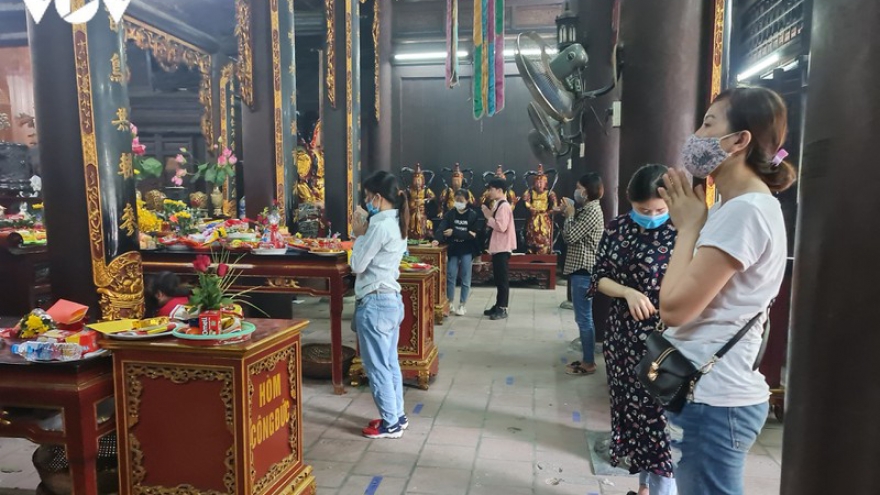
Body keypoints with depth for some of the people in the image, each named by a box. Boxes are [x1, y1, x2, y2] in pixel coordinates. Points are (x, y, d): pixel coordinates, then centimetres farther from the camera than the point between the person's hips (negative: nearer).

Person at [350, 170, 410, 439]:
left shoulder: (380, 226, -20)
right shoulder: (396, 223, 9)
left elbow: (357, 265, -15)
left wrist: (359, 234, -4)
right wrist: (365, 230, 5)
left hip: (375, 303, -10)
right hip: (392, 300, 10)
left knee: (376, 366, 3)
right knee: (390, 363, 18)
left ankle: (390, 423, 15)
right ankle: (397, 416, 29)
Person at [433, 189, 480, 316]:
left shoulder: (472, 215, -4)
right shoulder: (450, 214, 1)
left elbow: (472, 234, -12)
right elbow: (442, 227, -13)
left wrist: (454, 233, -19)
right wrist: (436, 239, -32)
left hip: (467, 251, -2)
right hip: (453, 250, 2)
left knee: (465, 278, 5)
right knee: (450, 276, 4)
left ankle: (462, 305, 15)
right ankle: (450, 303, 17)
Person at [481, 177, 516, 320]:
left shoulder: (504, 206, -15)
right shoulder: (499, 205, 16)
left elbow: (501, 226, -23)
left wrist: (488, 217, -14)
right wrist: (489, 215, 4)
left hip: (503, 248, -10)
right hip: (498, 247, 10)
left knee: (502, 278, -5)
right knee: (498, 278, 14)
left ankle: (502, 309, 0)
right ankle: (498, 305, 21)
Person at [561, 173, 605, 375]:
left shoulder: (592, 211, -15)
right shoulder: (587, 209, 16)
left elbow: (570, 236, -18)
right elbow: (570, 236, 16)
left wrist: (569, 214, -6)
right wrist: (569, 214, 8)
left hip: (583, 270, -10)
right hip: (580, 268, 10)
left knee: (584, 318, -4)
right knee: (584, 318, 14)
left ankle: (589, 364, 5)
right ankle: (587, 359, 22)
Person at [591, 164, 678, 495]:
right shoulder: (618, 229, 2)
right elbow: (600, 278, 3)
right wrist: (628, 292, -16)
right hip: (623, 337, 4)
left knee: (659, 415, -2)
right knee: (631, 409, 14)